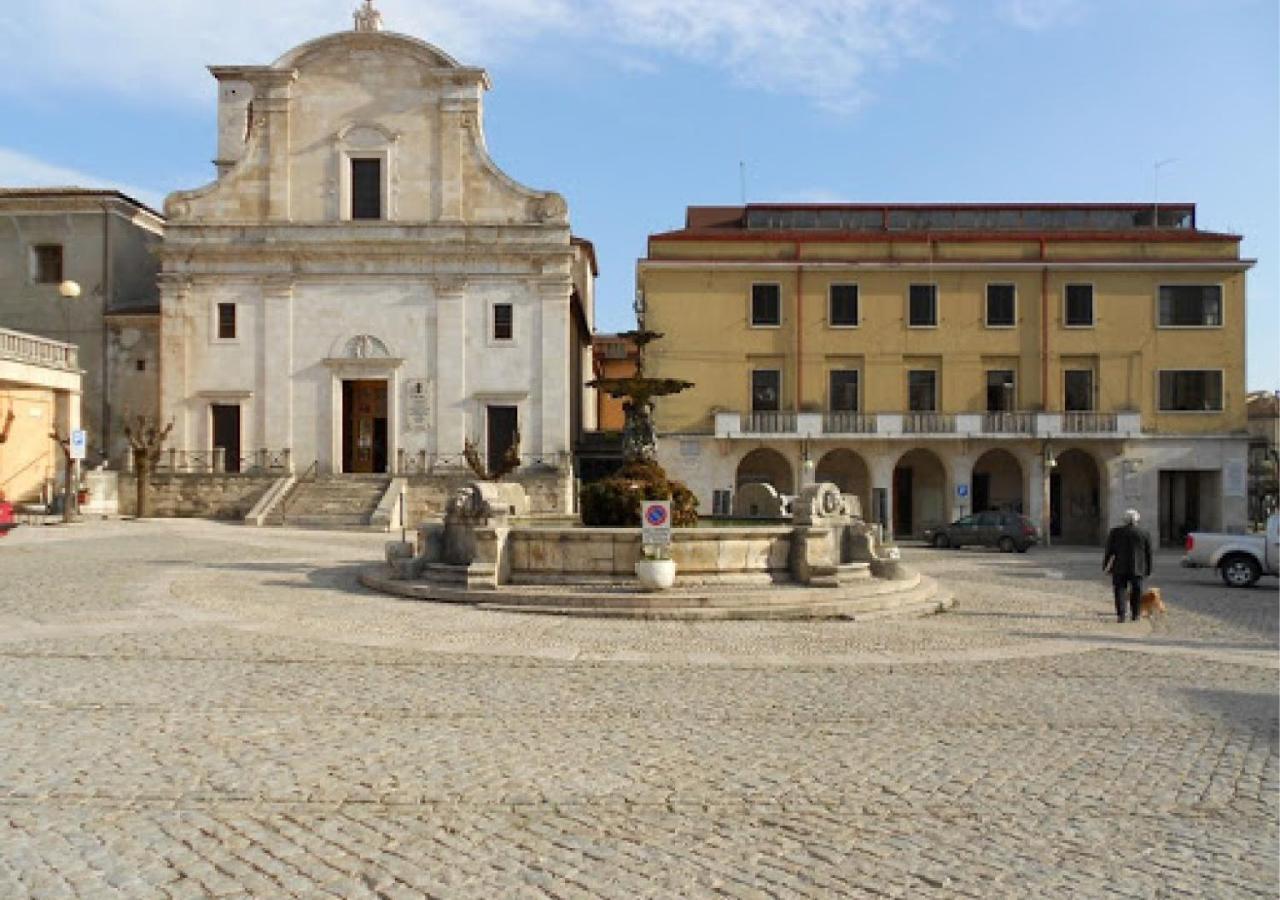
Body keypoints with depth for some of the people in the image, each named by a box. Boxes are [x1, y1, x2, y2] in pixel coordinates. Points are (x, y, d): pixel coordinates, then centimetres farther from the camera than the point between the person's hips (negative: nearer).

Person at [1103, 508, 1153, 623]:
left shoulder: (1115, 531, -1)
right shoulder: (1144, 533, 2)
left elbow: (1109, 550, -1)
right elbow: (1148, 553, 5)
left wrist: (1105, 566, 7)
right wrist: (1148, 570, 12)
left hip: (1120, 567, -1)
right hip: (1137, 569, 1)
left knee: (1120, 591, 2)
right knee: (1136, 592, 10)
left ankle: (1120, 615, -7)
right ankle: (1135, 615, 13)